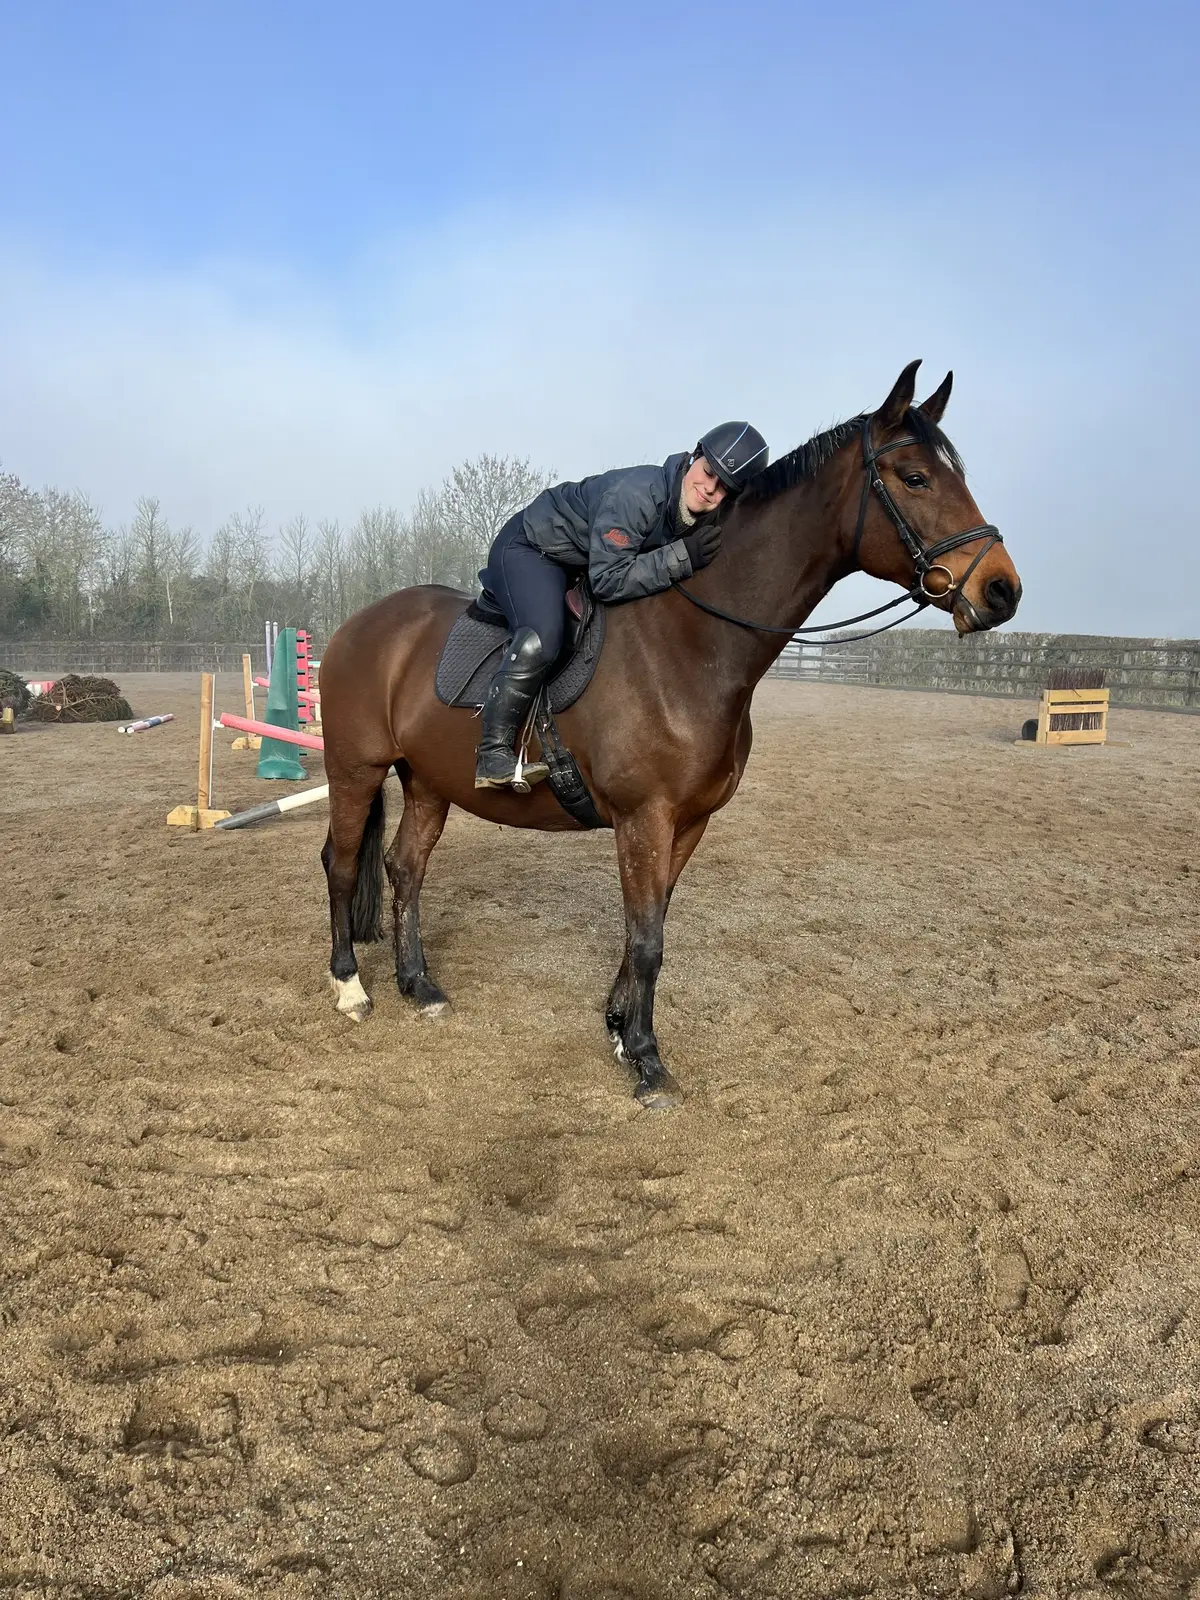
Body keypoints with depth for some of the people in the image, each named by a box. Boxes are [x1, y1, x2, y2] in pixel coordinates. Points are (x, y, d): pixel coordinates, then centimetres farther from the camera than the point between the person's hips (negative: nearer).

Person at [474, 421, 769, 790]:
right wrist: (683, 557, -39)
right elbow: (608, 581, -36)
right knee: (541, 638, -30)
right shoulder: (636, 493, -33)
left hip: (581, 566, 9)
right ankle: (493, 754, -24)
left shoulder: (710, 523, -9)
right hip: (529, 548, -9)